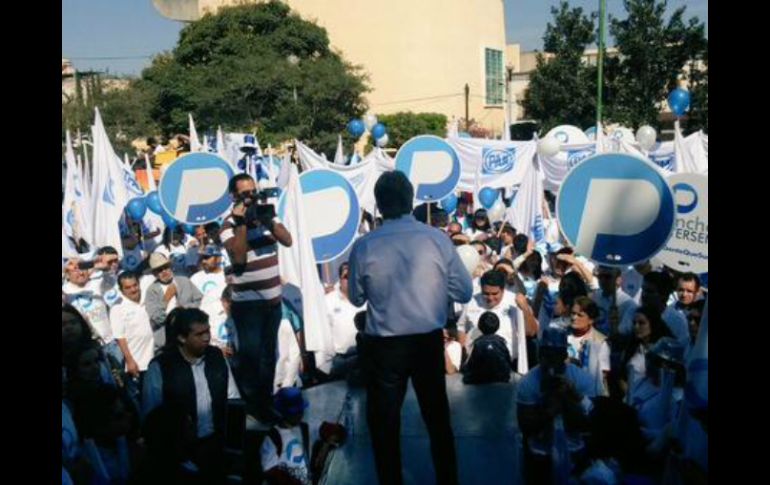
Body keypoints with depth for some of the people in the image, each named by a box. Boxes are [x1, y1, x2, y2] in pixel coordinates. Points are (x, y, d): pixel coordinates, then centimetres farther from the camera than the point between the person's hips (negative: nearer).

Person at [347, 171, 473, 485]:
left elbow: (356, 298, 2)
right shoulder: (437, 239, -12)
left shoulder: (364, 247, -13)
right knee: (437, 417, 21)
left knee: (385, 423, 17)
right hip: (429, 341, 2)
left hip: (384, 346, -2)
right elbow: (464, 292, -4)